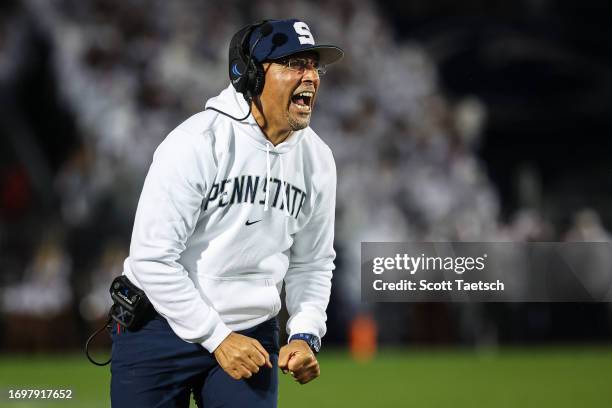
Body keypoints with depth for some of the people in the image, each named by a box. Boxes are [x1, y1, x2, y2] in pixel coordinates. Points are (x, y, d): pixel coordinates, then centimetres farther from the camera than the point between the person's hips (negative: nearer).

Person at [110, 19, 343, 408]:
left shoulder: (317, 159, 2)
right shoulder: (196, 142, -17)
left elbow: (313, 262, 13)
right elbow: (153, 259, -18)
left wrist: (305, 335, -3)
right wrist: (217, 338, -17)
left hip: (252, 333, 4)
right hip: (163, 330, -4)